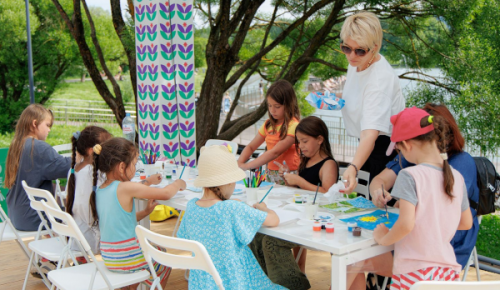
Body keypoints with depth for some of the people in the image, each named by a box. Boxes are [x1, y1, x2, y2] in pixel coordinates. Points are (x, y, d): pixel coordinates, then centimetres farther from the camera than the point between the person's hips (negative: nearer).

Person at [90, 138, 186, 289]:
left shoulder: (98, 190, 3)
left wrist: (145, 212, 11)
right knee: (164, 267, 20)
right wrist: (178, 183, 0)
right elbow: (165, 193, -20)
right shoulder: (126, 188, -20)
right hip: (128, 258, -7)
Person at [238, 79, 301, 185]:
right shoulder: (268, 124, 14)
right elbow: (251, 147, 17)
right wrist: (239, 163, -4)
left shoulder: (293, 126, -11)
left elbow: (275, 152, -18)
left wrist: (246, 166, -19)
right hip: (270, 175, 6)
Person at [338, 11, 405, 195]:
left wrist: (353, 167, -56)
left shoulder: (381, 78, -30)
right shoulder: (357, 63, -1)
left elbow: (371, 132, -42)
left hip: (386, 147, -9)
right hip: (367, 144, 9)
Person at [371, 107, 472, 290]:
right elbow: (466, 223, 16)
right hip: (449, 271, 6)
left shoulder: (409, 176, -14)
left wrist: (384, 239, -6)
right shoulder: (457, 178, 5)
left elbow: (406, 224, -23)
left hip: (415, 273, -6)